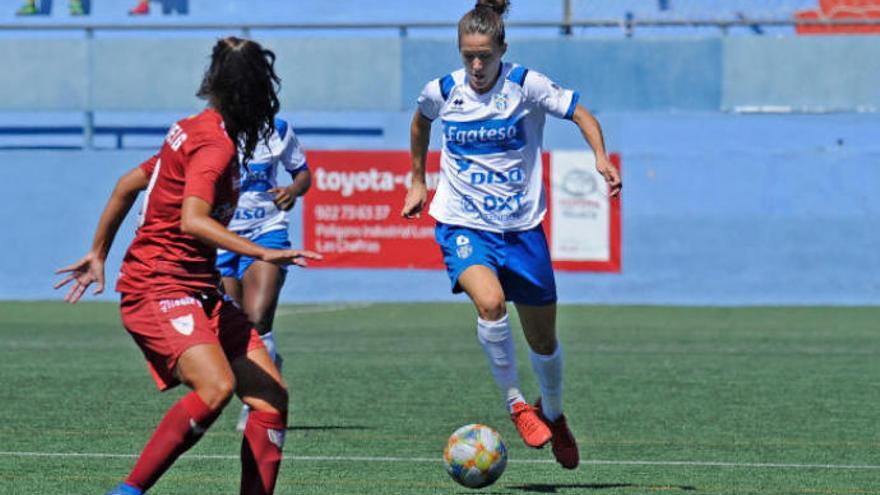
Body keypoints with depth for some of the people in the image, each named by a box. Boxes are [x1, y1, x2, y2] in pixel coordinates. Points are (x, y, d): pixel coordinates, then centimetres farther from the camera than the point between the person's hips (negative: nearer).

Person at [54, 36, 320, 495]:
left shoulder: (194, 132, 17)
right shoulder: (215, 144, -13)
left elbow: (130, 184, 26)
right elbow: (192, 220, -28)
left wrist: (98, 253, 34)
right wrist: (263, 254, -35)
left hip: (200, 293, 10)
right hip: (159, 289, -10)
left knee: (271, 394, -3)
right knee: (216, 386, -31)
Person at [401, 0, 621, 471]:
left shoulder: (526, 85, -8)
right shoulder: (441, 92, -3)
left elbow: (580, 113, -5)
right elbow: (421, 122, 19)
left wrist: (601, 157, -23)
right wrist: (417, 180, 26)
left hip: (522, 228, 1)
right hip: (463, 226, -1)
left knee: (543, 340, 10)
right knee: (490, 302, -31)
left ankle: (553, 415, 39)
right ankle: (515, 404, -11)